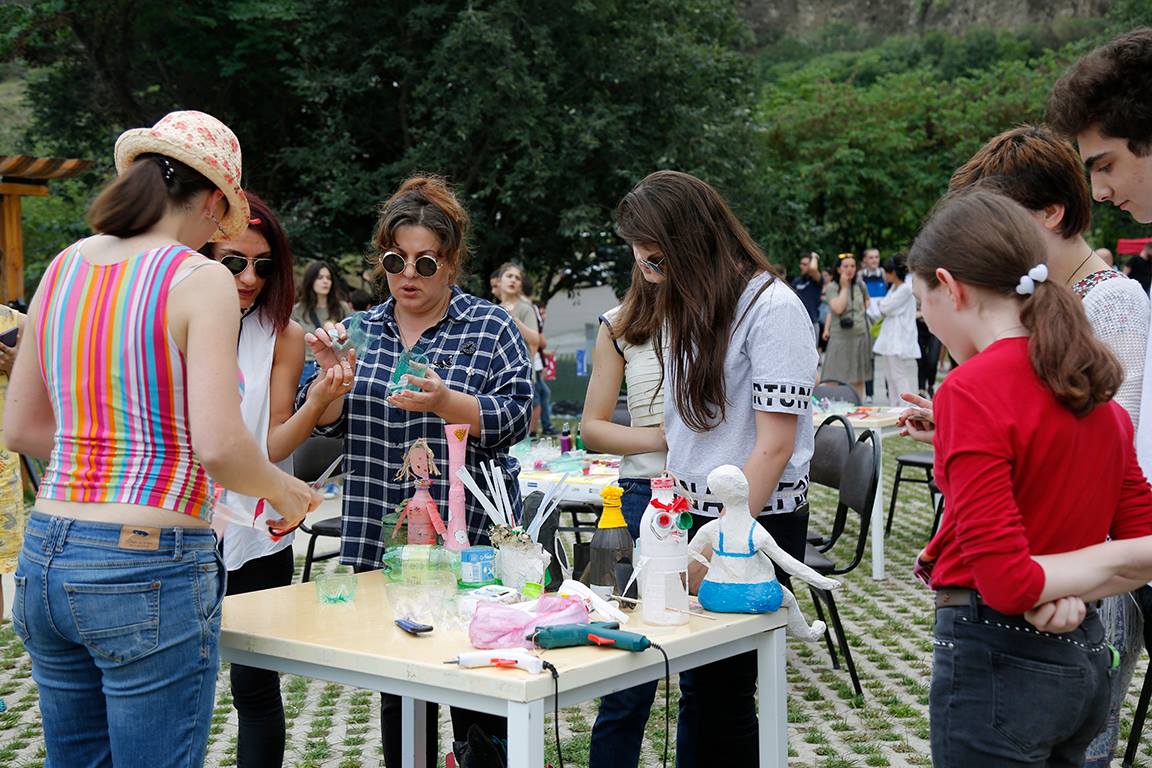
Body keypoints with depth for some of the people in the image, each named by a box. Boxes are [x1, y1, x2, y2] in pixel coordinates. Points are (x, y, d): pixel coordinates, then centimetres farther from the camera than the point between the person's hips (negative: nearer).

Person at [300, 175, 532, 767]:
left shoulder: (490, 328, 0)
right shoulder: (362, 330, 10)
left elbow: (514, 418, -9)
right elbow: (327, 424, 8)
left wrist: (445, 402, -25)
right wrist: (330, 373, -11)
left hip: (469, 539, -3)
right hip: (380, 540, 3)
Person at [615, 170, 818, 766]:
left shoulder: (771, 308, -13)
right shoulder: (684, 310, 13)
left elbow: (774, 446, -16)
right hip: (691, 517, 7)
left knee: (719, 693, 0)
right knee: (698, 689, 6)